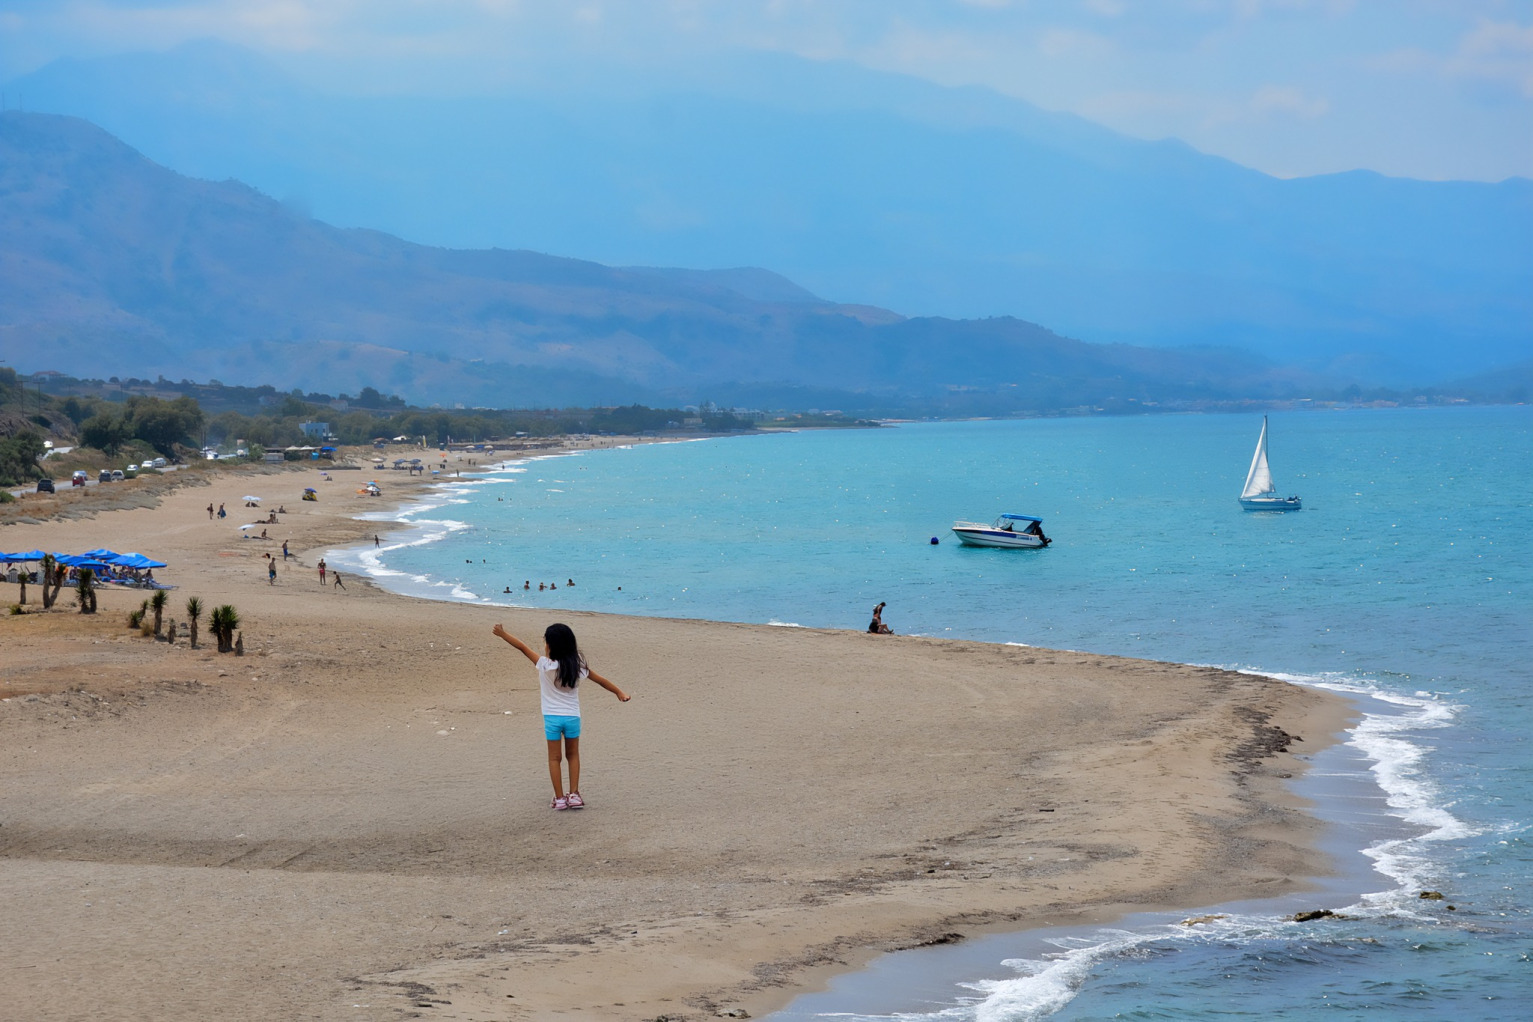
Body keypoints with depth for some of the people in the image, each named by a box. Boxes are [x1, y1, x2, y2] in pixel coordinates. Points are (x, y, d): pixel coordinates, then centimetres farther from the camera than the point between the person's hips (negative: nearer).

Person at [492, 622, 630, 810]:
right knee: (573, 755, 18)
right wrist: (619, 692, 20)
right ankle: (574, 795, 12)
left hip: (552, 717, -3)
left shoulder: (545, 665, -13)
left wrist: (503, 634, 3)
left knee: (554, 758, 9)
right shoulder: (577, 666, -3)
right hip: (572, 717, 3)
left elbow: (523, 648, -7)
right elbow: (601, 680, 7)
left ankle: (559, 798, 7)